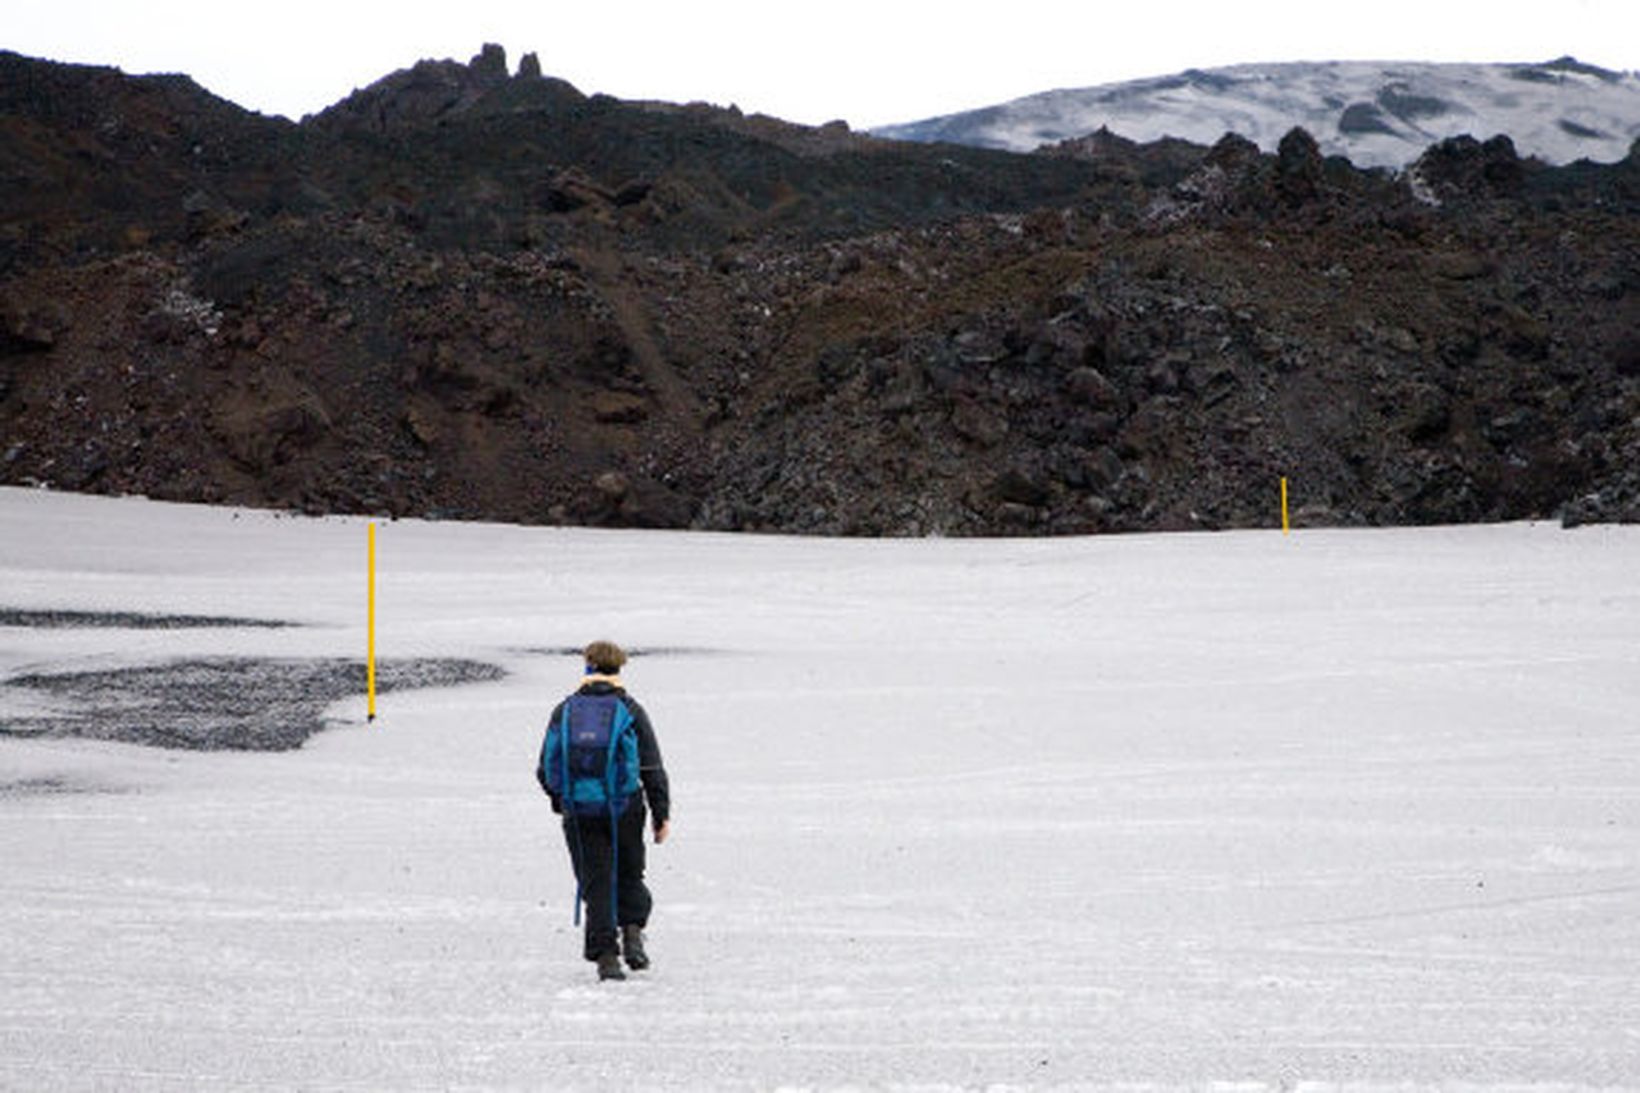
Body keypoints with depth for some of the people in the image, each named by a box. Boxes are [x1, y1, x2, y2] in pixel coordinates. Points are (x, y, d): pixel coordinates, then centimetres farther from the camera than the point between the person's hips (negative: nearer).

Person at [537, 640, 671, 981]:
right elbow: (652, 769, -1)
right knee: (629, 875, 16)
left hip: (579, 812, 1)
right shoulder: (629, 711, 0)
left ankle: (605, 955, -2)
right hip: (624, 809, -1)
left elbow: (546, 770, 7)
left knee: (596, 883, 4)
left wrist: (562, 802, 24)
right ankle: (632, 931, -3)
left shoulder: (564, 711, 5)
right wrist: (662, 814, 5)